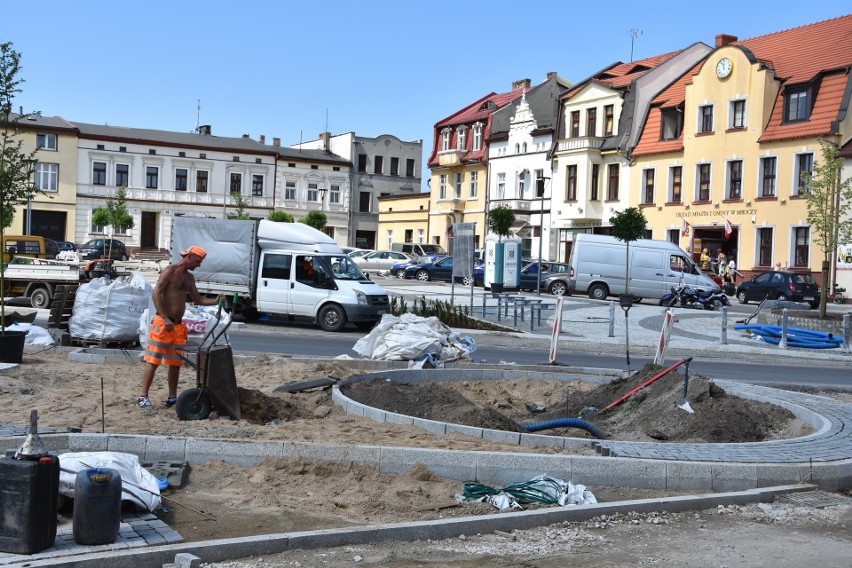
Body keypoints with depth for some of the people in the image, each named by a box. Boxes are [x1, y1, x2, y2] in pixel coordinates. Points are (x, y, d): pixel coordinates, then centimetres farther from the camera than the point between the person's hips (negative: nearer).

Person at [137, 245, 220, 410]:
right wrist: (165, 319, -23)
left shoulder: (189, 277, 17)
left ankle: (172, 397, 17)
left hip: (178, 326, 8)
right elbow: (156, 295, -16)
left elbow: (198, 300, 23)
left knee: (176, 363, 10)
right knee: (153, 361, -7)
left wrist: (216, 301, 6)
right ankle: (143, 397, -4)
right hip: (162, 323, -8)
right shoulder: (170, 271, -8)